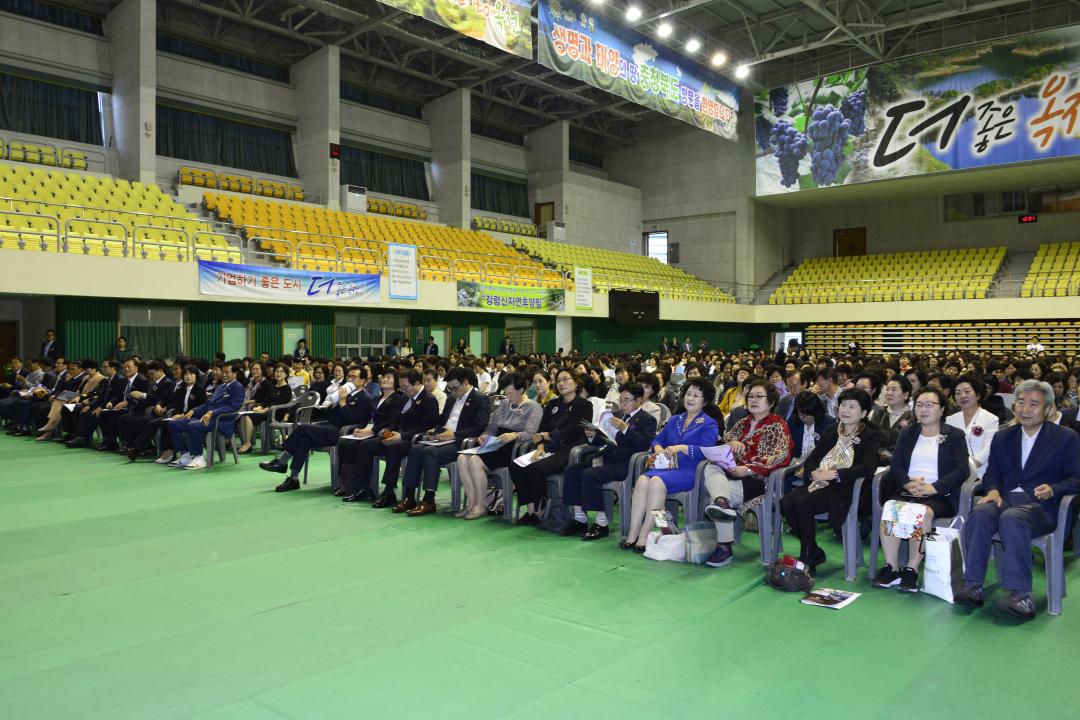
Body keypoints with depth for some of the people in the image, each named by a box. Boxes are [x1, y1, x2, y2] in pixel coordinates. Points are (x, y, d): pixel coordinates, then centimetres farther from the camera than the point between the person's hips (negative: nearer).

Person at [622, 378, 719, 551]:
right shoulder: (675, 420, 26)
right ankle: (632, 535, -28)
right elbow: (658, 440, 25)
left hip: (689, 471, -5)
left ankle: (644, 538, -32)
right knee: (642, 480, -27)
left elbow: (707, 451, -9)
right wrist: (658, 448, 2)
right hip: (667, 466, 5)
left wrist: (680, 448, -18)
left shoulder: (709, 425, 6)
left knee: (657, 481, -34)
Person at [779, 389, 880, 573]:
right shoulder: (830, 432, 21)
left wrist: (833, 474, -20)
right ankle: (814, 552, -5)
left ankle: (807, 558, -11)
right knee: (786, 502, -22)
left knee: (803, 502, -30)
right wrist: (813, 473, -10)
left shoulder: (870, 437, 3)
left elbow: (868, 467, -15)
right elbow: (811, 459, 14)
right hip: (820, 484, 6)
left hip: (844, 490, -6)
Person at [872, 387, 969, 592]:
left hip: (939, 496, -3)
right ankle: (891, 568, -25)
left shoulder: (955, 435, 10)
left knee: (924, 512, -35)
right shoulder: (908, 433, 21)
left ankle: (912, 570, -27)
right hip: (906, 491, 3)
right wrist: (908, 483, -12)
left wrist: (933, 488, -17)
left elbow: (961, 470, -3)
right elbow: (895, 464, 10)